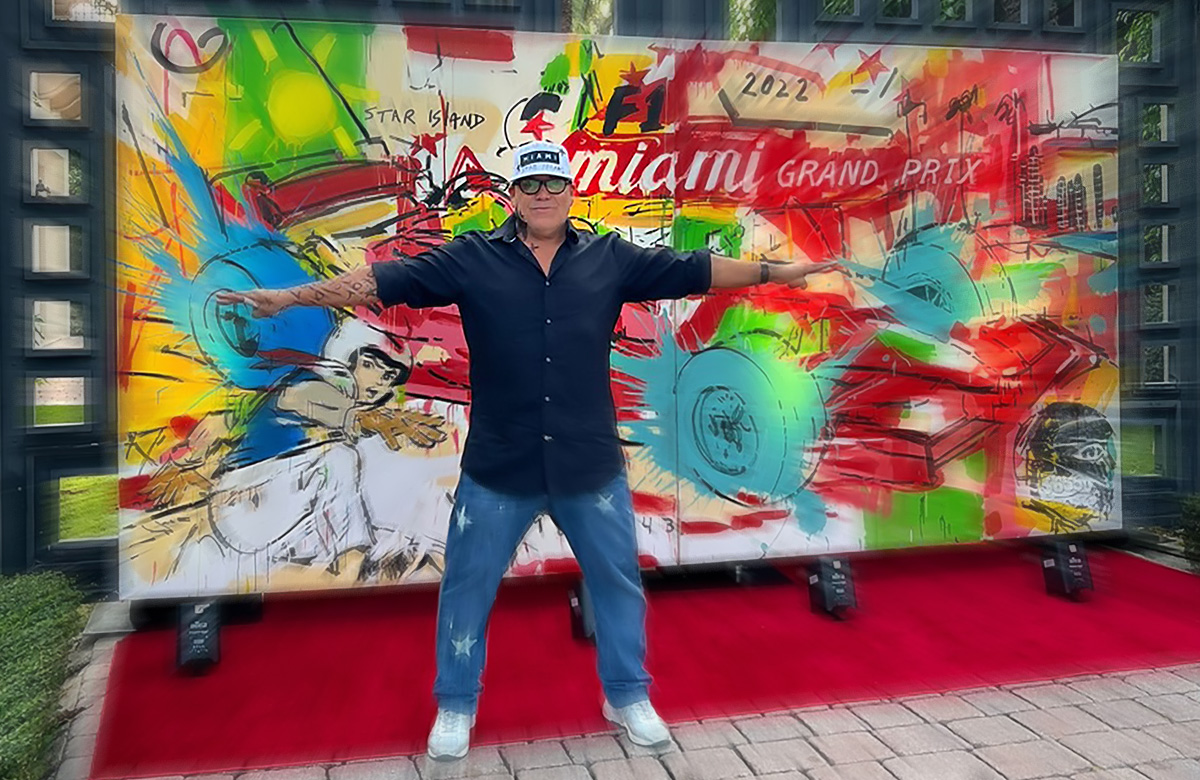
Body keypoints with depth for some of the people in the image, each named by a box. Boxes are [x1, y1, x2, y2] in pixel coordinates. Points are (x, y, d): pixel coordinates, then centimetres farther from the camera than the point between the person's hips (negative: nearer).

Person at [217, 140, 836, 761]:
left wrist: (775, 272, 4)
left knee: (617, 581, 14)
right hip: (497, 468, -1)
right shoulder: (471, 260, -2)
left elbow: (693, 269, 4)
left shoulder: (610, 258, 2)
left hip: (591, 465, 1)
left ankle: (627, 697, 39)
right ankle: (455, 706, 37)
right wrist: (287, 297, -11)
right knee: (467, 587, 13)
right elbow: (384, 280, -6)